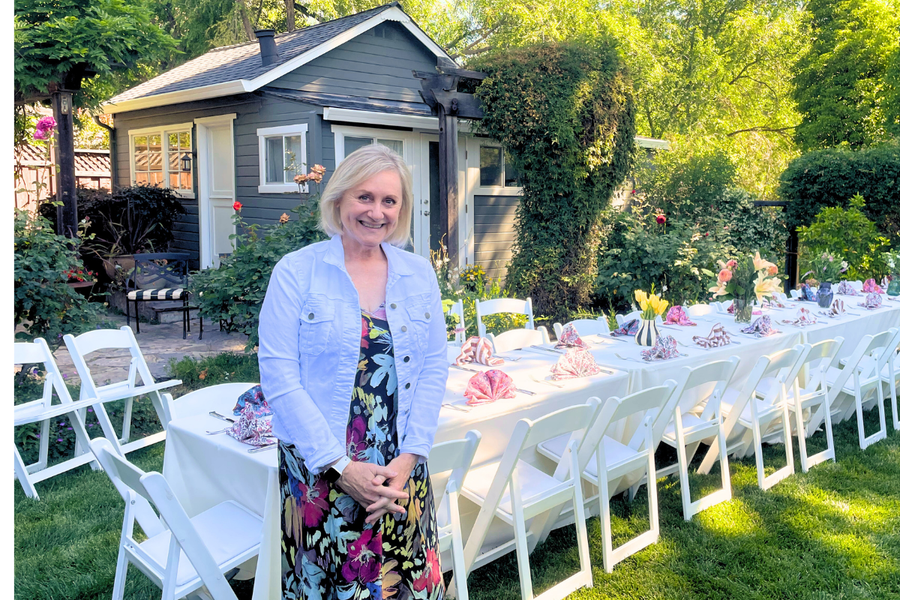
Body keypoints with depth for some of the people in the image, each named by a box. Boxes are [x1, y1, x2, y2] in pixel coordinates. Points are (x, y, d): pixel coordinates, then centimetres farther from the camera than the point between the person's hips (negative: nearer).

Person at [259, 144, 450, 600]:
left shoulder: (420, 275, 5)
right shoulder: (296, 272, -6)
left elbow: (434, 367, 4)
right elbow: (279, 376, -11)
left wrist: (409, 457, -6)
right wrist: (340, 467, -14)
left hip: (401, 470, 3)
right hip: (318, 471, -3)